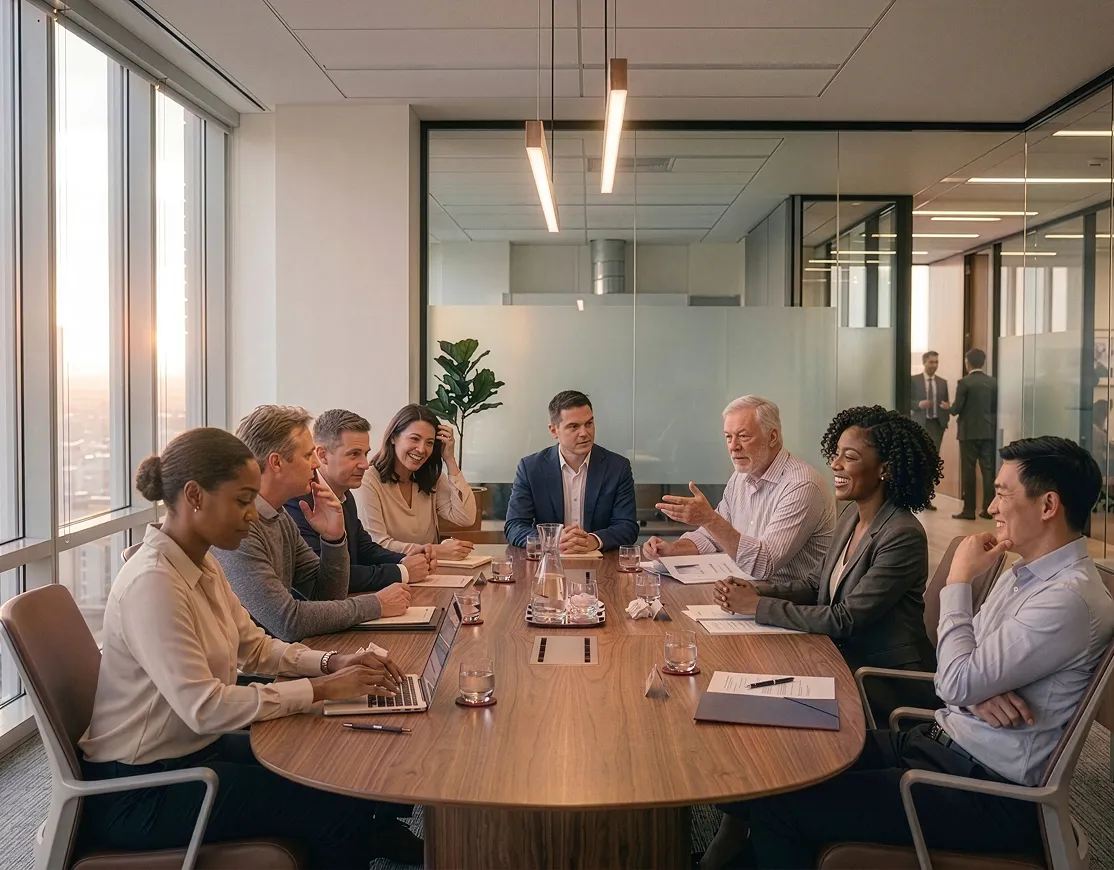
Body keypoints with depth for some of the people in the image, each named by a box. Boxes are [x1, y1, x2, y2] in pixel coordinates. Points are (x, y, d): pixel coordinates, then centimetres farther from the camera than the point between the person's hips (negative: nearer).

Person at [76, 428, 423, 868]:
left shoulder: (201, 564, 2)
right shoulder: (153, 582, -26)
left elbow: (255, 645, 10)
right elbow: (204, 707, -30)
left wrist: (332, 663, -7)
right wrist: (321, 689, -24)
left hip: (195, 748, 9)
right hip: (139, 788, -8)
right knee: (339, 810, -12)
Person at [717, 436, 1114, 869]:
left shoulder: (1069, 598, -21)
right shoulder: (1026, 572, 10)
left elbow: (957, 683, -23)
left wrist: (958, 580, -12)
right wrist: (979, 688, -12)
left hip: (984, 791, -9)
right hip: (940, 740, 9)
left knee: (779, 807, -14)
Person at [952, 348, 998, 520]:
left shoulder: (964, 382, -10)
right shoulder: (993, 382, 4)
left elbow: (956, 409, -11)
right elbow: (996, 407, 9)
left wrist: (950, 407, 10)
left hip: (969, 432, -4)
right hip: (988, 431, 4)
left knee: (968, 470, 0)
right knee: (988, 469, 7)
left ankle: (969, 510, 0)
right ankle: (987, 509, 7)